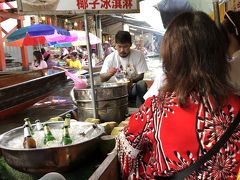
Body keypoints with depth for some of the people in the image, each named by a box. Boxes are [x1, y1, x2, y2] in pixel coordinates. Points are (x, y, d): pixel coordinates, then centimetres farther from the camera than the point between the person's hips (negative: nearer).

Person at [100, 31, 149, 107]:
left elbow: (141, 75, -8)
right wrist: (108, 74, -35)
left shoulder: (138, 55, -6)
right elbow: (102, 78, -10)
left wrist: (132, 80, -31)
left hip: (132, 88, 0)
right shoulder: (110, 58, -6)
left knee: (141, 84, -31)